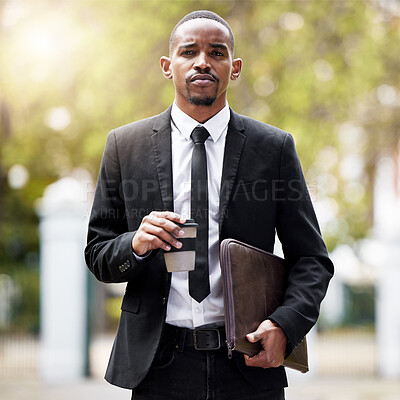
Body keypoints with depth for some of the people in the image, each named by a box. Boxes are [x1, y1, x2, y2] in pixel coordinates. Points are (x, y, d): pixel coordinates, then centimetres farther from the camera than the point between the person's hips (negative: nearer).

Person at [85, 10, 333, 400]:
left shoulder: (275, 147, 3)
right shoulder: (125, 145, 4)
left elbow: (311, 258, 3)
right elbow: (97, 254, 6)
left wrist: (285, 324, -14)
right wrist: (135, 245, -16)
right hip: (158, 368, 0)